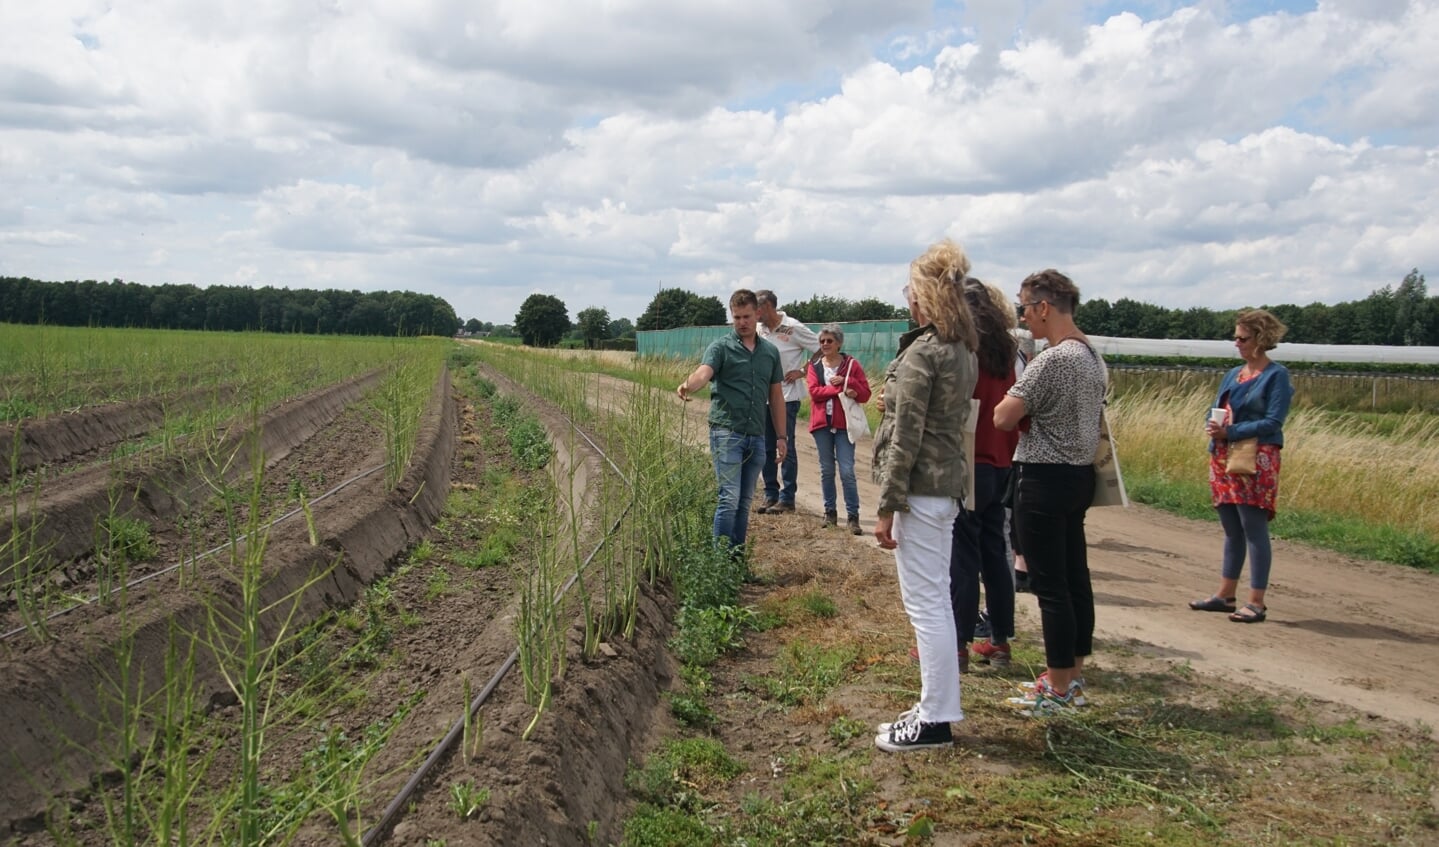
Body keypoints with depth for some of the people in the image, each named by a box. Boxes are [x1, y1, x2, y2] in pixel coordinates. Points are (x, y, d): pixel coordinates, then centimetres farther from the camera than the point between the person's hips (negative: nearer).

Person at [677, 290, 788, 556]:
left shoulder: (770, 352, 13)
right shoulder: (721, 347, -3)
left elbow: (775, 396, 17)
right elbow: (704, 372, -23)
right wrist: (688, 385, -46)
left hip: (756, 436, 5)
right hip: (727, 432, -5)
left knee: (745, 501, 10)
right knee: (729, 499, -12)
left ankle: (738, 555, 18)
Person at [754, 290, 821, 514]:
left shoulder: (793, 328, -11)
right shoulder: (760, 330, 8)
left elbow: (821, 349, -6)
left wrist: (801, 371, -8)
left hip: (787, 397, -6)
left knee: (786, 448, -1)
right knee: (766, 448, 10)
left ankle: (787, 498, 5)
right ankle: (770, 495, 19)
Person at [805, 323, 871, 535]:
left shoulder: (851, 364, 3)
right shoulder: (815, 366, 8)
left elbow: (865, 394, -1)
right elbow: (814, 391, -7)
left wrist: (846, 381, -15)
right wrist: (840, 390, -16)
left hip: (843, 424, -2)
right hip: (822, 423, 3)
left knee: (847, 471, -8)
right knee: (827, 470, 9)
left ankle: (853, 517, -3)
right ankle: (830, 513, 19)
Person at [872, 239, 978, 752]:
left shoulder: (922, 352, -15)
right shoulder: (963, 351, 12)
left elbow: (906, 438, -17)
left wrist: (887, 507, -13)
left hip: (920, 488, -10)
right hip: (948, 484, 10)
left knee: (925, 603, -3)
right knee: (936, 600, 16)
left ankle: (935, 720, 5)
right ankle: (937, 706, 25)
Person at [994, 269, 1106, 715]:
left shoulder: (1052, 360, -20)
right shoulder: (1093, 357, 10)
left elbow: (1003, 418, -19)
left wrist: (1011, 401, 2)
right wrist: (1029, 411, 10)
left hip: (1045, 479, -10)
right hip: (1080, 475, 10)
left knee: (1050, 586, -2)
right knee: (1075, 577, 14)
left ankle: (1058, 688, 5)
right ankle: (1074, 675, 24)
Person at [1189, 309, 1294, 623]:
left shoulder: (1276, 375, -6)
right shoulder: (1233, 374, 16)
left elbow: (1273, 422, -13)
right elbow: (1217, 411, 18)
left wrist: (1230, 432, -19)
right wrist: (1213, 428, -6)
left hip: (1255, 462, -7)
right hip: (1224, 459, 7)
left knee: (1254, 530, -5)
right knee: (1231, 530, 13)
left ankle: (1256, 602, 0)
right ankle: (1226, 595, 20)